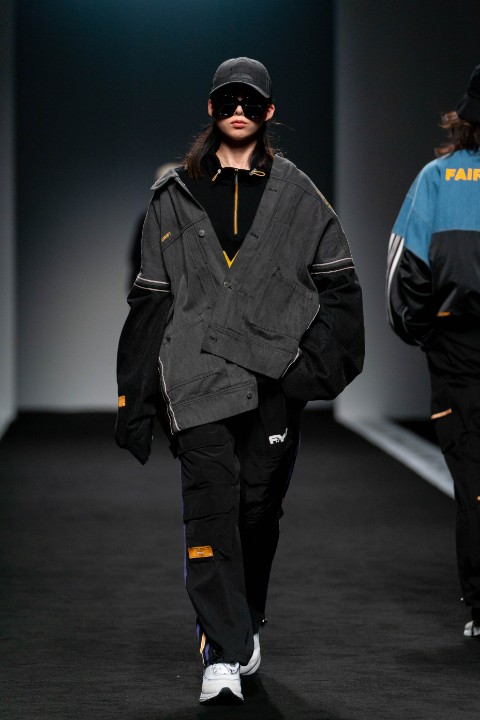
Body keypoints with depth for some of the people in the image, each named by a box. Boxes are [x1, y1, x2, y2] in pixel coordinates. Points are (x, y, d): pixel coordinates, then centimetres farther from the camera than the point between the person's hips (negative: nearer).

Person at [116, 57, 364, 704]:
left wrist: (323, 356, -5)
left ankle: (246, 624, 29)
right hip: (198, 372, -1)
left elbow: (338, 281, 11)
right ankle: (222, 657, -17)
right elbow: (150, 299, 12)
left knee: (259, 505, 7)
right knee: (210, 504, -13)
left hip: (275, 375, 1)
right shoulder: (175, 197, 12)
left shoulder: (296, 195, 10)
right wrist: (135, 397, 9)